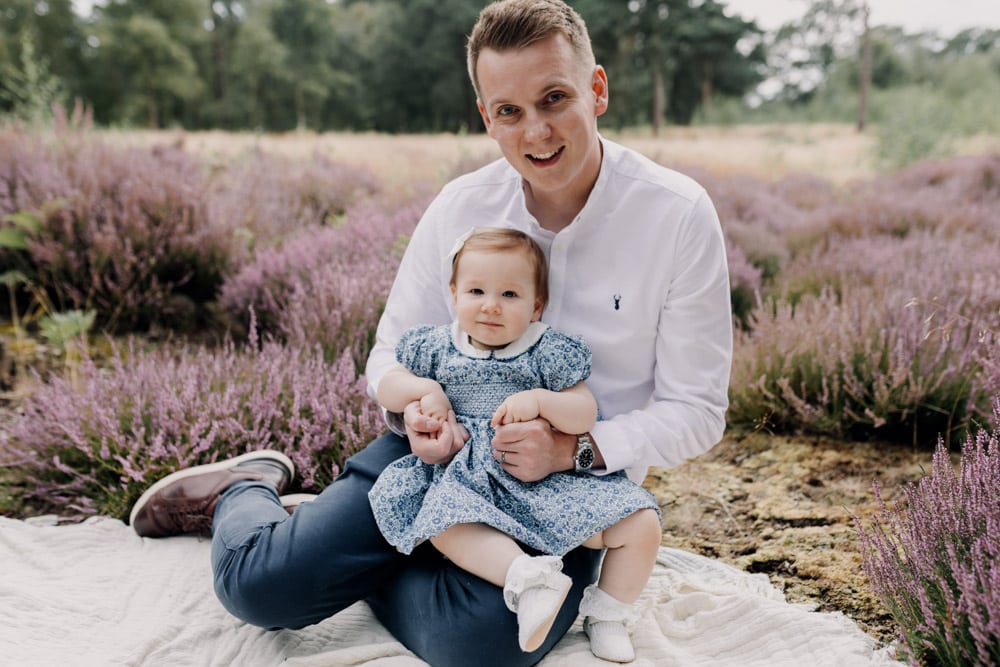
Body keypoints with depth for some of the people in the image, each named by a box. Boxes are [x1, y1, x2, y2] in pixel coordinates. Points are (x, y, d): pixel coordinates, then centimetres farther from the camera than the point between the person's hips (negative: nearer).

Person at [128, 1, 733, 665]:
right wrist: (414, 410, -18)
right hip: (443, 445, 1)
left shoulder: (680, 216, -13)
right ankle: (249, 489, 25)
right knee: (259, 583, -12)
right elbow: (394, 350, 5)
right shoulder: (460, 206, -4)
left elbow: (696, 410, -9)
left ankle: (366, 569, 4)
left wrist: (576, 450, -24)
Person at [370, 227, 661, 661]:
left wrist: (540, 400, -25)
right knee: (442, 524, -34)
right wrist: (423, 390, -8)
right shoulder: (436, 348, 7)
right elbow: (387, 387, 13)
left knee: (641, 524, -11)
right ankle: (526, 575, -38)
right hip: (470, 477, 0)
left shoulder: (550, 352, 0)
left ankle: (606, 616, 8)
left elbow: (585, 416, -6)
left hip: (554, 477, 0)